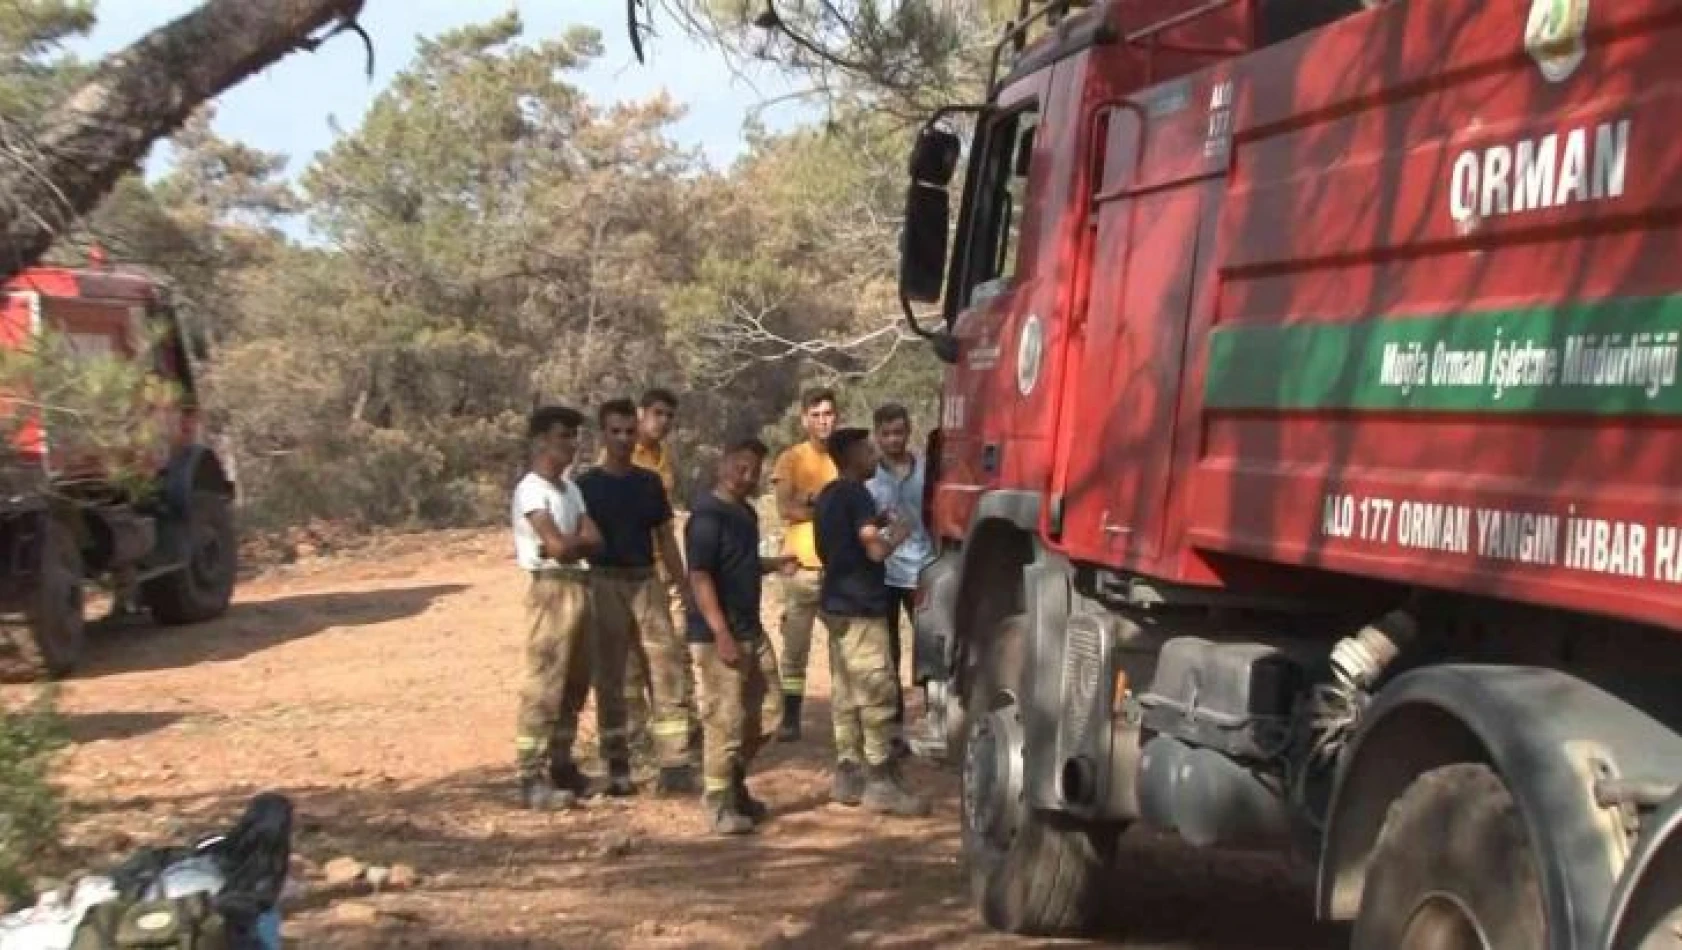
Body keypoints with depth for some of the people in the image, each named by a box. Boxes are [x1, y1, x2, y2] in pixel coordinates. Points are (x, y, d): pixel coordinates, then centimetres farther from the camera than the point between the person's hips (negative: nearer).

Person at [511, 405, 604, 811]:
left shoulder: (570, 487, 15)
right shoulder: (532, 489, -12)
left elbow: (595, 540, 4)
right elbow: (560, 547, -21)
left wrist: (569, 542, -11)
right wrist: (580, 538, -3)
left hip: (578, 586, 9)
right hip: (552, 589, -9)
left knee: (575, 682, 14)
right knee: (544, 683, -8)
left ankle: (560, 764, 24)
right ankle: (532, 777, -6)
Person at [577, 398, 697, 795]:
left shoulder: (650, 482, 10)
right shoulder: (587, 485, -1)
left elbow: (665, 538, 13)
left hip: (647, 582, 3)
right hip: (605, 584, -3)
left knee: (668, 670, -5)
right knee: (610, 676, 2)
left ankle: (675, 765, -4)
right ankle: (617, 765, 11)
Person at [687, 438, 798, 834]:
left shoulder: (746, 512, 13)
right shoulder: (707, 515, -15)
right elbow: (700, 577, -20)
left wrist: (774, 564, 7)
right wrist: (722, 634, -24)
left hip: (752, 629, 9)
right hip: (718, 634, -9)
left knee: (766, 715, 14)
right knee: (725, 721, -4)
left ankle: (735, 784, 30)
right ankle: (719, 802, 7)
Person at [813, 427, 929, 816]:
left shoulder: (828, 496, 15)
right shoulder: (857, 494, -14)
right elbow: (875, 551, -21)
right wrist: (896, 535, -3)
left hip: (836, 603, 10)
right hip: (860, 607, -10)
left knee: (845, 693, 11)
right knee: (877, 693, -8)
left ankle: (848, 774, 14)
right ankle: (881, 783, -8)